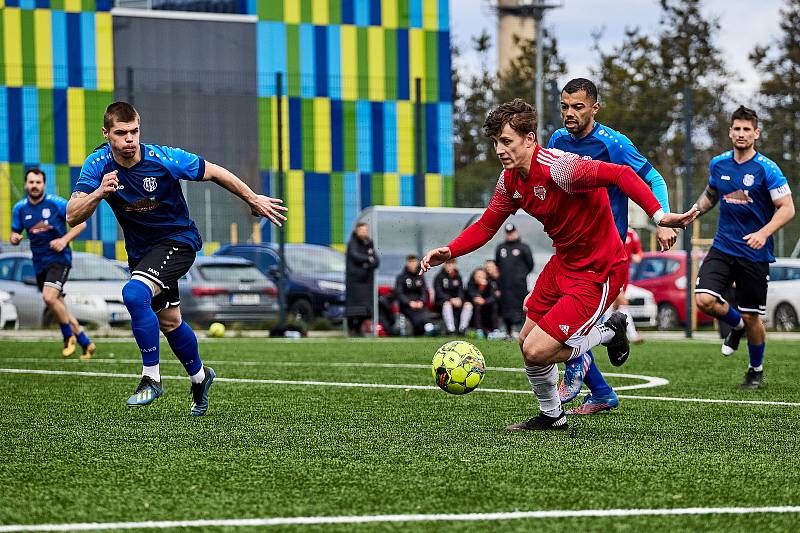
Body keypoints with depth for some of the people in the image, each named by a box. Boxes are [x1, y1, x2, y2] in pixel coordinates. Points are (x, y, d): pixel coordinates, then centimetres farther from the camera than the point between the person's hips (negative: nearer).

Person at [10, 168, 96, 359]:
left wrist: (64, 240, -17)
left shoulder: (57, 203, -9)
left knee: (49, 297, -26)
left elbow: (81, 223, -3)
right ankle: (86, 343, 24)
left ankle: (69, 336, -3)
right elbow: (15, 234, 12)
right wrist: (14, 238, -12)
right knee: (59, 308, 9)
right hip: (39, 263, 6)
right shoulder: (20, 208, 4)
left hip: (59, 259, -6)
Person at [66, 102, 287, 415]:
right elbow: (72, 216, -23)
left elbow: (214, 172, -10)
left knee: (134, 293, -29)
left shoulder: (163, 159, -24)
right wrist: (99, 193, -42)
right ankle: (199, 377, 46)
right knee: (169, 322, 19)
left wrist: (254, 200, -1)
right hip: (140, 250, 5)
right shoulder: (98, 165, -16)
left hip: (178, 240, -5)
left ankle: (151, 378, -18)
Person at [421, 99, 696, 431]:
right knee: (526, 342, 14)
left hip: (597, 272, -9)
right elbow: (486, 226, 11)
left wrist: (658, 215, -46)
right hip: (563, 263, 9)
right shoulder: (510, 180, 0)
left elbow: (621, 175, -34)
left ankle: (609, 333, 11)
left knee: (537, 351, -12)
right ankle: (551, 416, 35)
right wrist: (448, 252, -5)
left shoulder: (557, 167, -27)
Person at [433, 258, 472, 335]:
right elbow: (439, 293, -10)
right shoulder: (439, 277, -1)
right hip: (442, 301, -4)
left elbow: (461, 290, 8)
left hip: (456, 300, 4)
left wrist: (459, 299, -16)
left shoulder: (458, 277, 13)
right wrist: (451, 299, -25)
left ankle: (462, 329, -28)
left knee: (468, 304, -22)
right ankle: (450, 330, -44)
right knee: (447, 304, -38)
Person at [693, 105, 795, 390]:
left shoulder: (767, 169, -10)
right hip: (723, 248, 4)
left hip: (755, 254, -4)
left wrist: (764, 233, -26)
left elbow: (787, 208, -12)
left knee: (751, 317, 2)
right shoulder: (718, 164, 5)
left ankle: (756, 369, 28)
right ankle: (736, 325, 16)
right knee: (704, 299, -17)